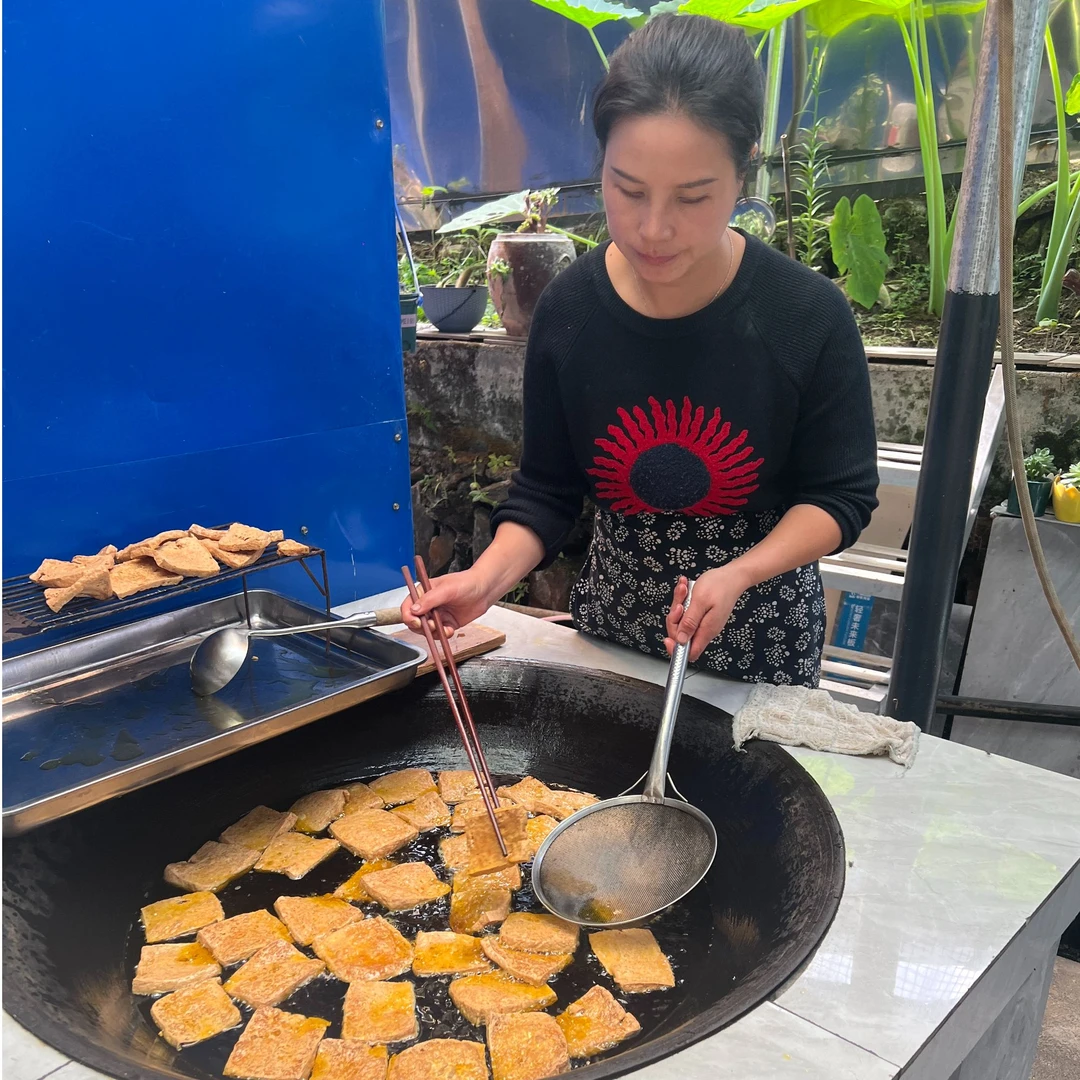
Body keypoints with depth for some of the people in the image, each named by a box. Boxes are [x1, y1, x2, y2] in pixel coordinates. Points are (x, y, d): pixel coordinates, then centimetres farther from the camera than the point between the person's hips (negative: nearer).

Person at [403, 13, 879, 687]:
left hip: (762, 628, -1)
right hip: (612, 612, 2)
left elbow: (841, 495, -11)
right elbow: (546, 493, -6)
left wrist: (738, 574, -27)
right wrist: (488, 578, -24)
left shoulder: (810, 315, -19)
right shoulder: (568, 310, -13)